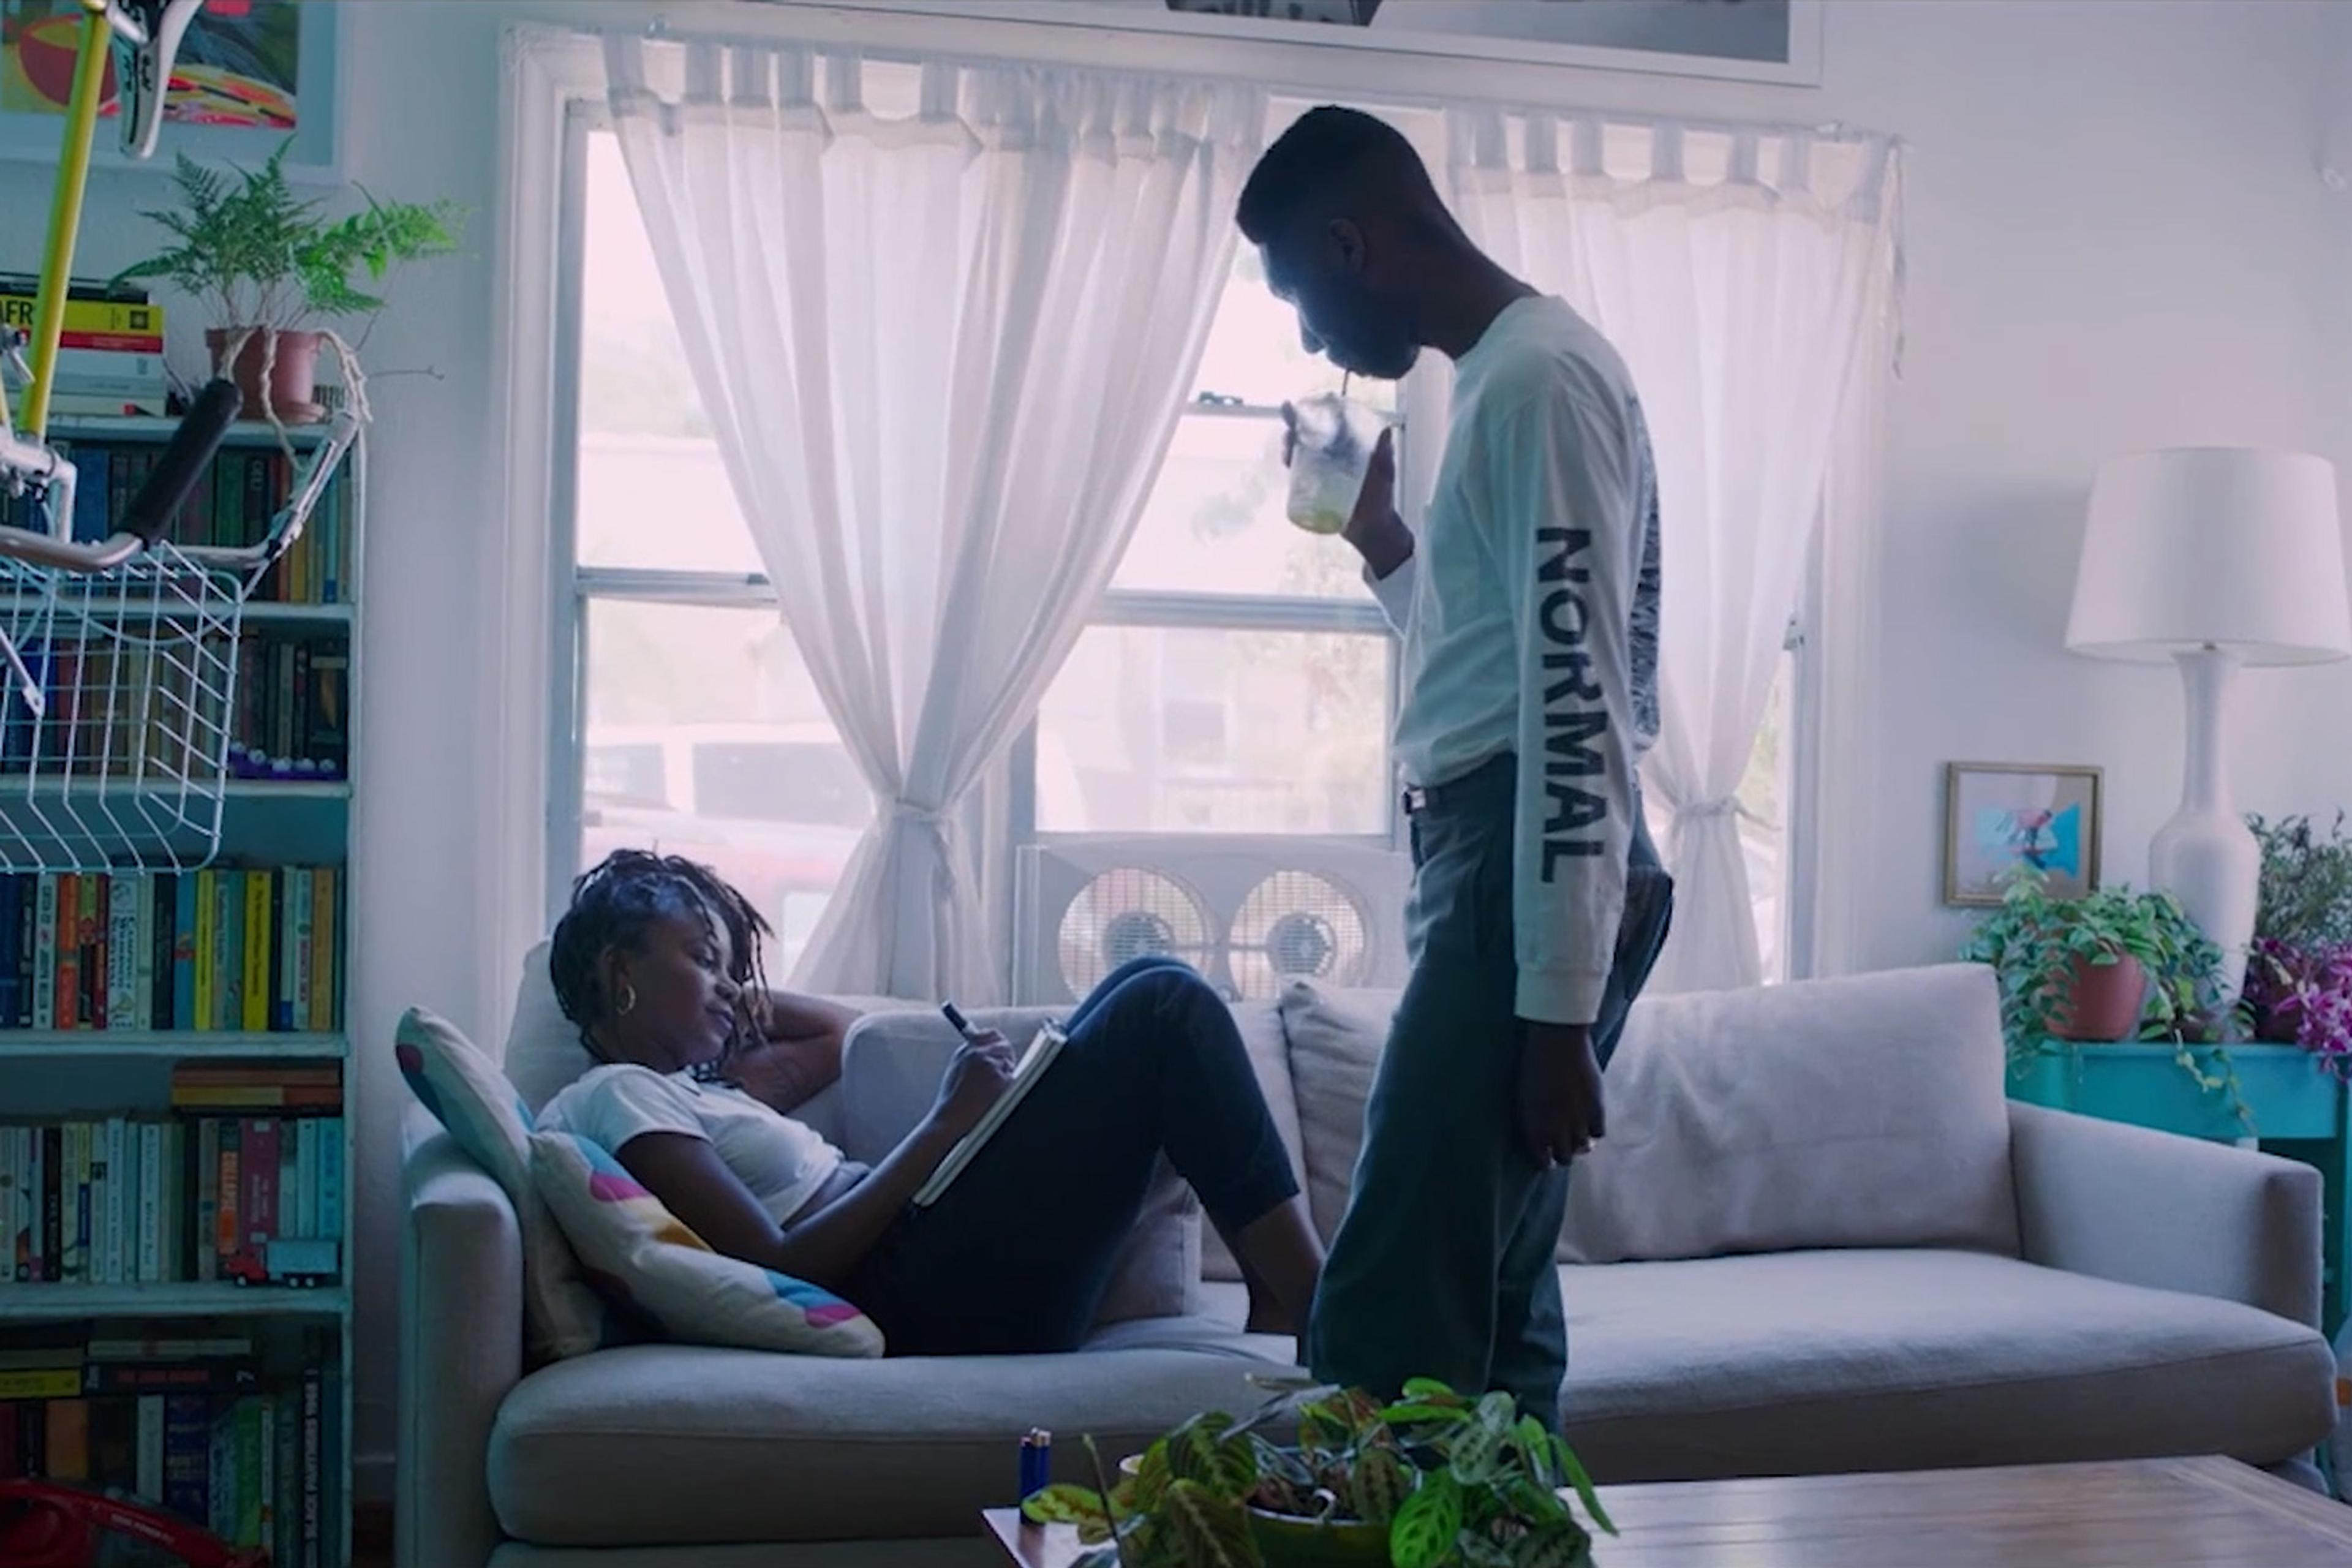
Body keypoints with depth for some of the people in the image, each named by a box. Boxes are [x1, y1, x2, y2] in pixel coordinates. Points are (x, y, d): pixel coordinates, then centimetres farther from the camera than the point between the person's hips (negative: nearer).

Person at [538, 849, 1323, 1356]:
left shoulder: (689, 1091, 23)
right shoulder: (615, 1097, -6)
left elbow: (833, 1030, 40)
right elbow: (779, 1268, -17)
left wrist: (720, 994, 25)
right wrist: (945, 1125, -16)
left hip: (927, 1270, 10)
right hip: (926, 1304, -10)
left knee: (1152, 986, 10)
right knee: (1163, 1009, -8)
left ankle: (1281, 1298, 3)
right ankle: (1314, 1311, -5)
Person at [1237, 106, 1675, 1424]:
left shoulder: (1538, 376, -11)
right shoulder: (1512, 374, 20)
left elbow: (1579, 705, -19)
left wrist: (1558, 1011, -22)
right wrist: (1382, 542, 22)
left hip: (1530, 882, -10)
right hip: (1503, 871, 10)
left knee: (1390, 1327, -12)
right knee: (1487, 1316, 12)